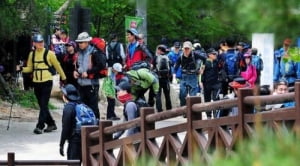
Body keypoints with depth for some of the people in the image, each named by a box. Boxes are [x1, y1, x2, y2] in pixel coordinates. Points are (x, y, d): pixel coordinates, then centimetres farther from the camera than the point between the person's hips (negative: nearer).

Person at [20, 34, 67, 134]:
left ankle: (40, 126, -12)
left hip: (47, 82, -5)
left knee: (44, 105, -10)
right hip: (36, 83, 5)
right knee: (42, 105, 10)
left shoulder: (49, 54, -4)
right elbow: (30, 68, 11)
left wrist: (63, 78, 11)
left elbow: (57, 66, 5)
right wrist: (22, 69, -9)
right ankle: (51, 124, 23)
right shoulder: (32, 54, 7)